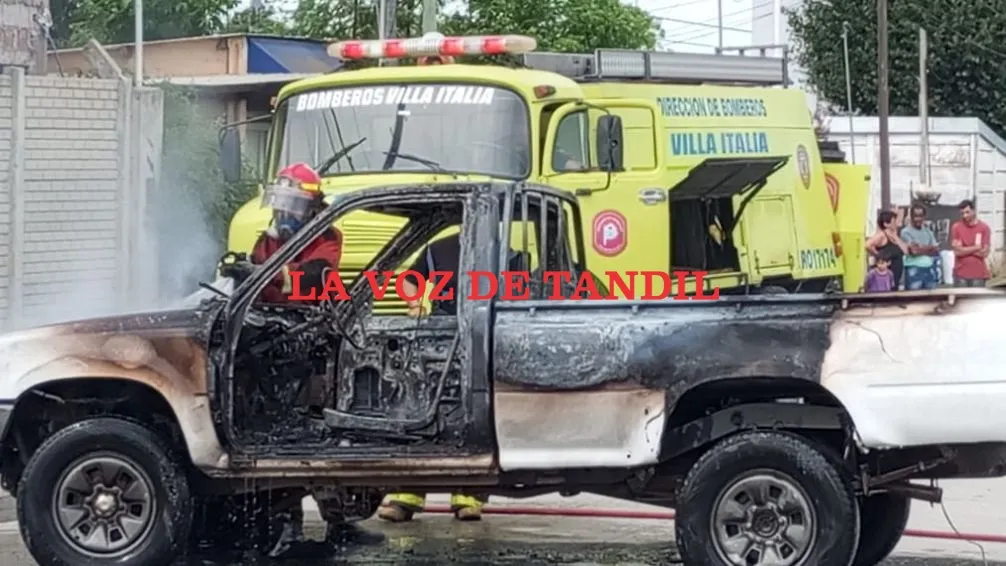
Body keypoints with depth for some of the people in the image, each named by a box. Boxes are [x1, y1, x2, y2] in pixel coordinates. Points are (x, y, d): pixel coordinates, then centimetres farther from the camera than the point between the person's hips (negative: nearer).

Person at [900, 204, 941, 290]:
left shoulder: (928, 232, 14)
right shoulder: (906, 231, -4)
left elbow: (936, 250, 6)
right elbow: (913, 250, -12)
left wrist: (920, 248, -7)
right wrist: (929, 248, 0)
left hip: (930, 269, 6)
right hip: (914, 269, -6)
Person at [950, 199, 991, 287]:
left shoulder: (984, 228, 0)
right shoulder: (956, 227, 0)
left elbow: (985, 253, -5)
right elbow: (957, 251, -8)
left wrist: (964, 249, -7)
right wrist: (976, 248, -10)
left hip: (978, 274, 0)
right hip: (961, 273, 0)